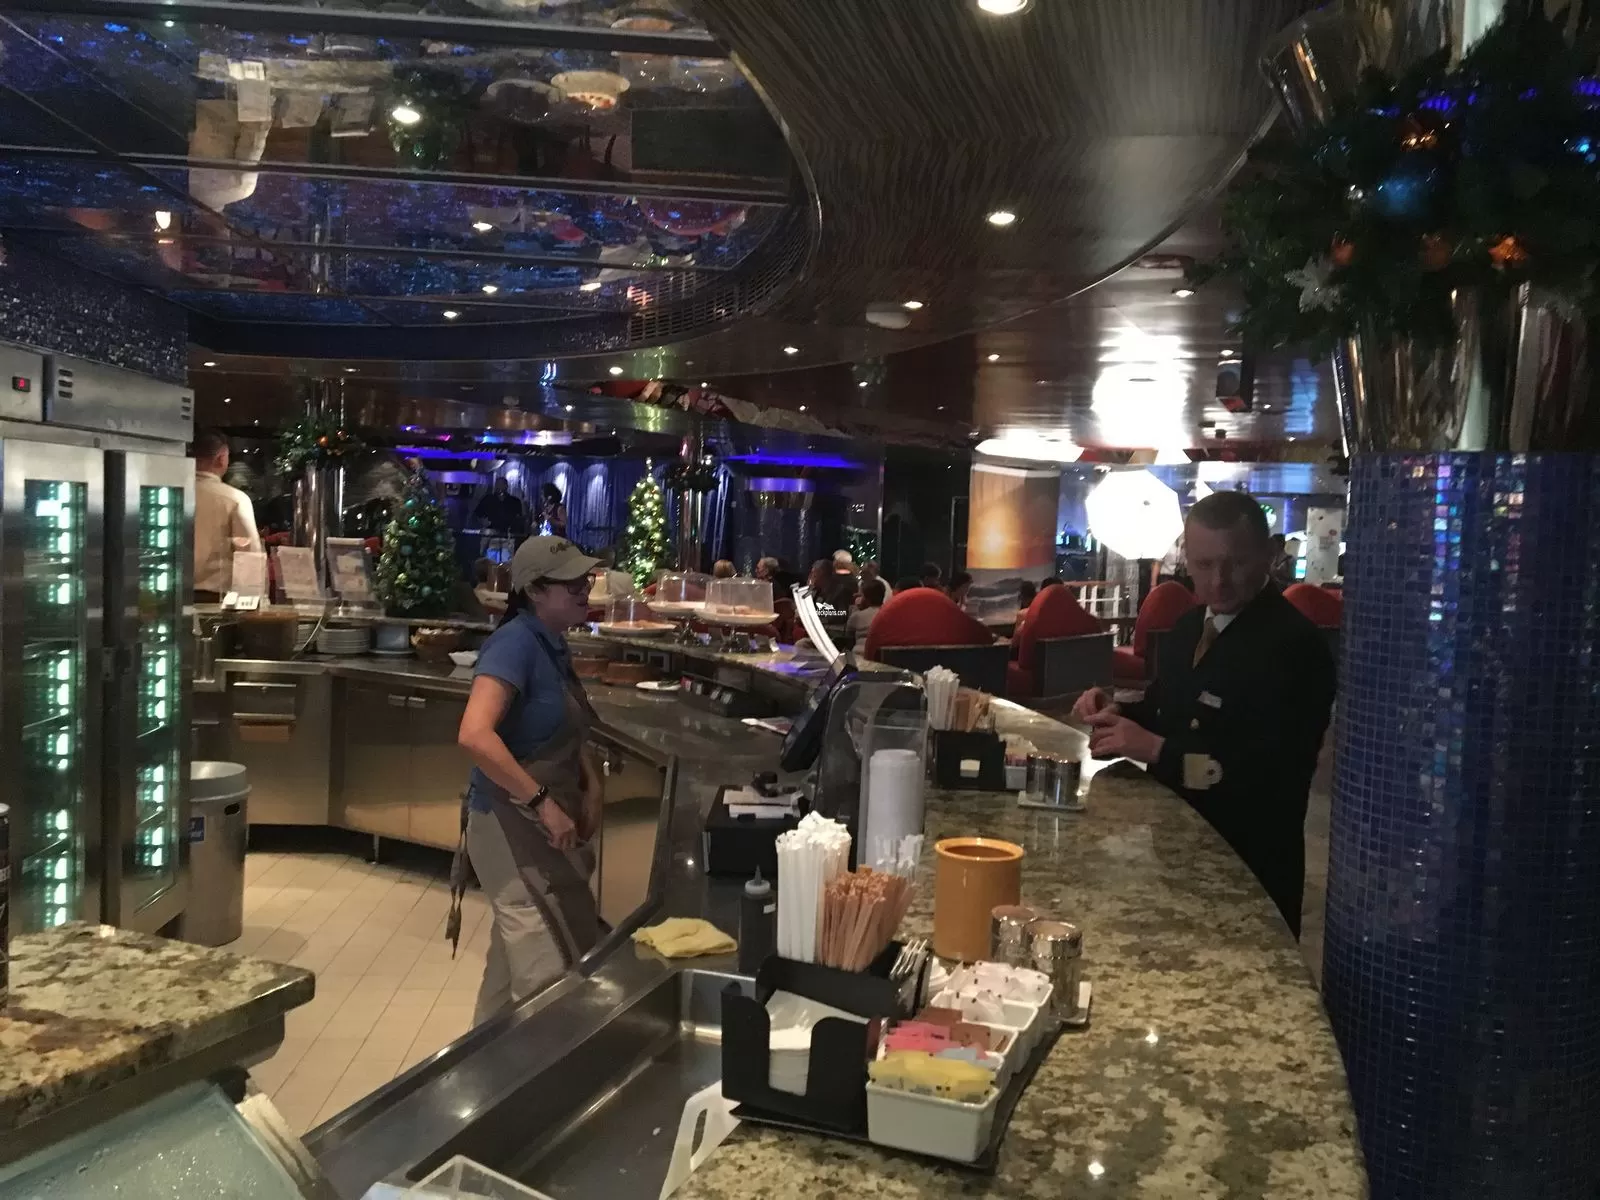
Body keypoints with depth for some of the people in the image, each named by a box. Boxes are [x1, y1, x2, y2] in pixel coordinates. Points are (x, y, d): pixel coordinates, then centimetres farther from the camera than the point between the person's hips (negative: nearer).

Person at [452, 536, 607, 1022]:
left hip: (540, 826, 9)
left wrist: (591, 786, 5)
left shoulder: (552, 645, 8)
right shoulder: (516, 642, -19)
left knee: (515, 963, 22)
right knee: (555, 976, -5)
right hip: (513, 826, -9)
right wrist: (542, 803, -28)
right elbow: (474, 735, -33)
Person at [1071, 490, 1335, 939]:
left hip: (1247, 867, -8)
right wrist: (1117, 714, -6)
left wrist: (1158, 750, -29)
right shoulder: (1191, 624, 6)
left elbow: (1274, 776, -26)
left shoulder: (1295, 645, -20)